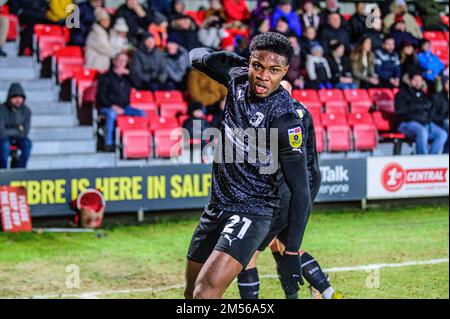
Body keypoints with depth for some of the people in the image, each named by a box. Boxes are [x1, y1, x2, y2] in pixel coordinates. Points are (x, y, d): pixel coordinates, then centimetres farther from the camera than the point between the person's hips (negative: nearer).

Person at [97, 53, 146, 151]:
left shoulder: (126, 76, 18)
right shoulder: (106, 77, 2)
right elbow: (101, 97, -4)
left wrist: (129, 73, 1)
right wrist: (113, 106, -17)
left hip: (124, 107, 5)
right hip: (108, 107, -5)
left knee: (142, 114, -19)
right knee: (111, 114, -40)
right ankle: (108, 143, -37)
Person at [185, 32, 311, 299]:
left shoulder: (285, 119, -21)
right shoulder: (238, 77, -3)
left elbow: (300, 190, -18)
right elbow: (197, 57, 18)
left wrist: (292, 252, -20)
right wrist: (215, 57, -7)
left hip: (252, 212, -8)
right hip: (217, 206, 8)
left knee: (206, 291, -26)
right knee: (191, 293, 18)